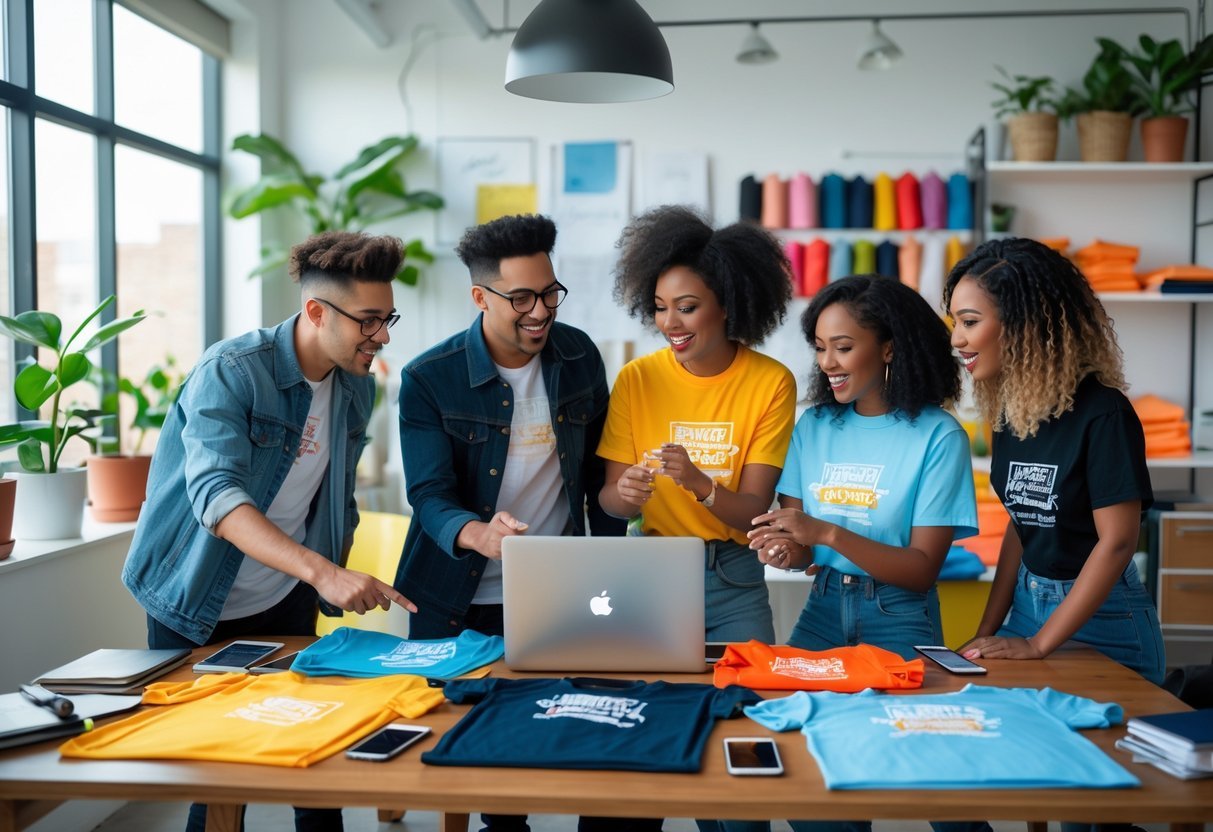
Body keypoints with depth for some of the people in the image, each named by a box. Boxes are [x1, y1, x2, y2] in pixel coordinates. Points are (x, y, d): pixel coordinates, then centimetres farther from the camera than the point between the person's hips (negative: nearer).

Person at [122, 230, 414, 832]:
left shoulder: (358, 388, -2)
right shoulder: (231, 371, -22)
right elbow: (216, 495, -36)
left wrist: (335, 584, 7)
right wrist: (320, 571, -48)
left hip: (287, 603, 5)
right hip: (197, 608, -5)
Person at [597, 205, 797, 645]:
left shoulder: (772, 383, -8)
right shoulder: (636, 379, -5)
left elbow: (754, 511, -11)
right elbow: (608, 497, -3)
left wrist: (699, 484, -30)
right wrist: (625, 494, -26)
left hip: (734, 579, 0)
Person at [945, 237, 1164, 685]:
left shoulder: (1102, 413, -19)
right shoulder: (1009, 412, 2)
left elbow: (1117, 542, -21)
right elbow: (1021, 524, 8)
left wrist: (1039, 644, -21)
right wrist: (988, 631, 2)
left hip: (1100, 618, -6)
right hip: (1027, 604, 6)